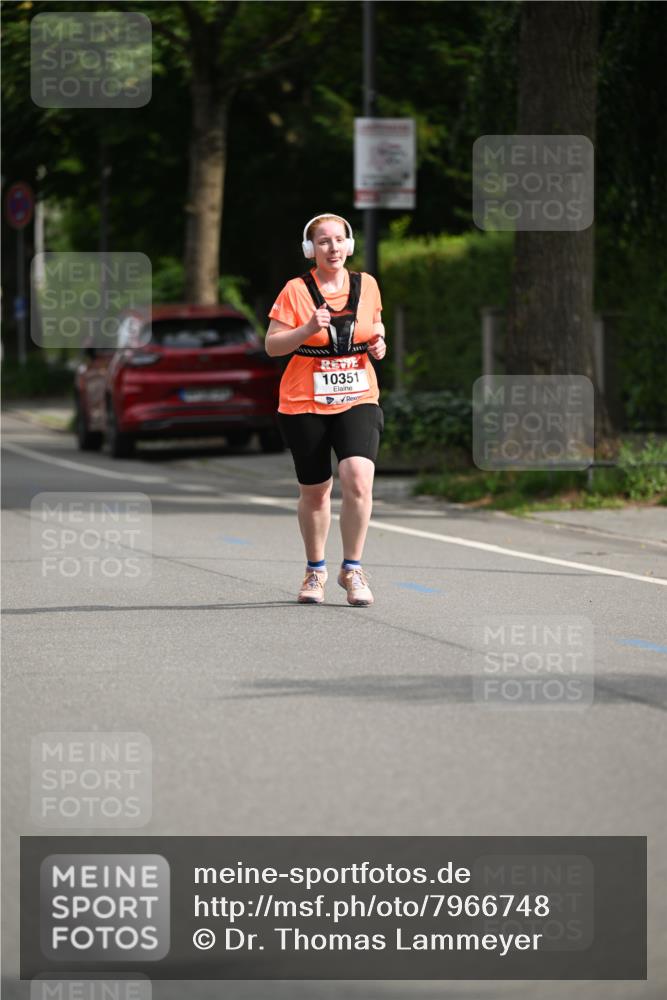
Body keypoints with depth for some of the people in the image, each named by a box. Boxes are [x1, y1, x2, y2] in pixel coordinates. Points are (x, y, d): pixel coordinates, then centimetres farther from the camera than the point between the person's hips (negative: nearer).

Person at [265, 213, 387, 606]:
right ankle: (316, 570, 30)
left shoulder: (367, 286, 5)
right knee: (314, 491, 8)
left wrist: (378, 344, 0)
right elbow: (272, 346, -5)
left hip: (358, 399, 1)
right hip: (305, 404, -1)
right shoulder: (295, 291, -5)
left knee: (358, 479, -20)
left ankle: (352, 568, -6)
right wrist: (307, 329, -21)